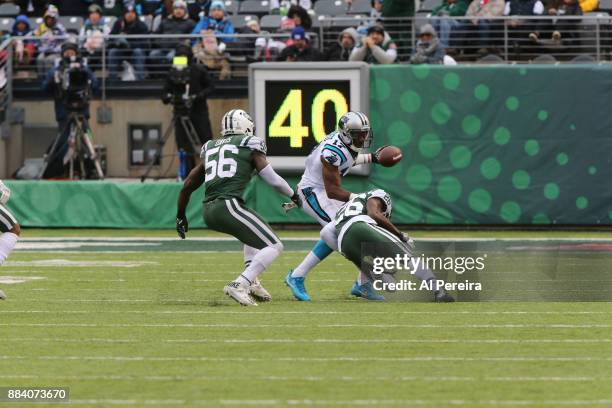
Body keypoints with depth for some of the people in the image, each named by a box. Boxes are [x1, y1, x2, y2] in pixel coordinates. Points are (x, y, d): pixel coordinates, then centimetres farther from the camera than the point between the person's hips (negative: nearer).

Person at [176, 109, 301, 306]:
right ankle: (239, 285, -18)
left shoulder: (210, 149, 22)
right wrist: (293, 195, 23)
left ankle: (252, 282, 18)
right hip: (229, 206, -7)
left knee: (254, 232, 33)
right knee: (273, 246, -1)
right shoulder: (250, 146, 6)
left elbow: (187, 186, 25)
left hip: (209, 211, 7)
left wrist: (180, 216, 38)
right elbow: (273, 179, 5)